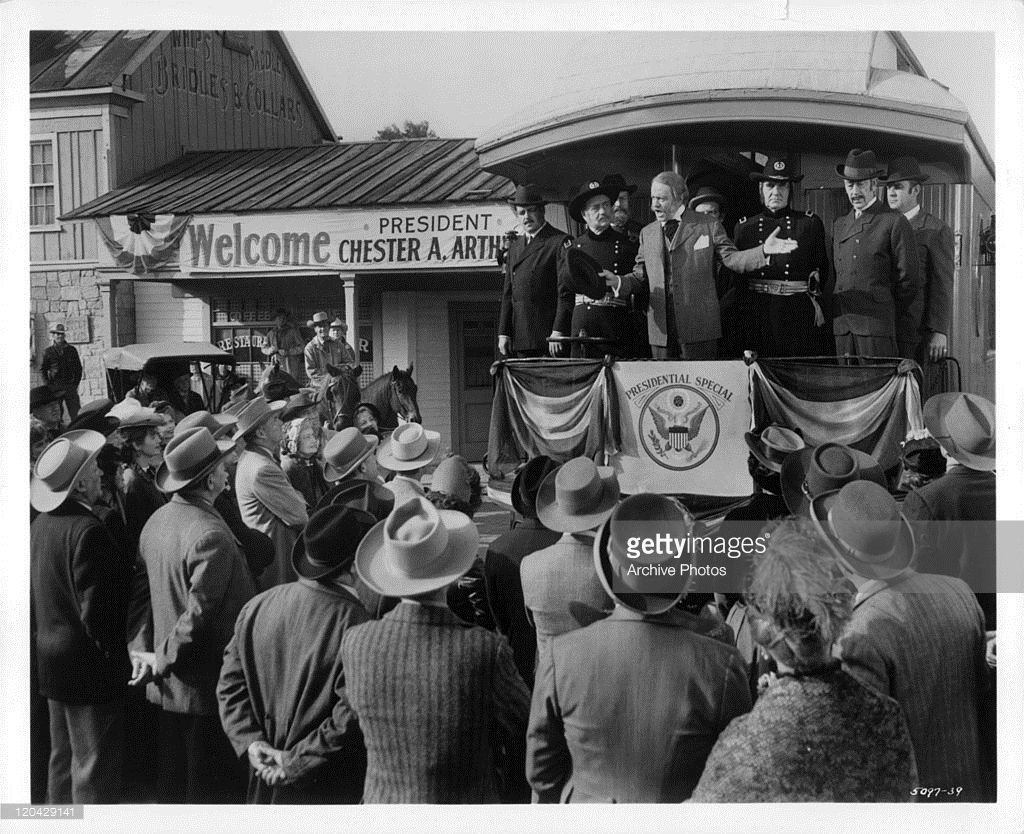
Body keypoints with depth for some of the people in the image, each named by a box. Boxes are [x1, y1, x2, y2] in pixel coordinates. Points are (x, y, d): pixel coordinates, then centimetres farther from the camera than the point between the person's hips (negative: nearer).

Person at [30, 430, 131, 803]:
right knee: (95, 770, 1)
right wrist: (117, 655, -12)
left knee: (63, 761, 20)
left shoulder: (42, 524, 3)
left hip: (50, 658, 9)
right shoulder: (87, 530, -23)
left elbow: (34, 595, 11)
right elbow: (96, 611, -23)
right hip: (89, 667, -9)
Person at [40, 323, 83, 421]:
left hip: (70, 386, 1)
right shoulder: (48, 352, 4)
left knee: (74, 412, -3)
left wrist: (76, 383, 4)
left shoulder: (71, 350, 9)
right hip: (55, 386, -1)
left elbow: (78, 368, 13)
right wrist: (49, 385, -2)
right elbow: (42, 369, 6)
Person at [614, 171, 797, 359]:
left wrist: (764, 251, -17)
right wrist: (618, 282, -4)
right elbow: (640, 276, 16)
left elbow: (731, 259, -1)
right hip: (660, 329, 3)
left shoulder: (709, 226, 4)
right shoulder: (647, 233, 15)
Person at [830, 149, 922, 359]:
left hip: (878, 330, -5)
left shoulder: (895, 223, 1)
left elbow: (909, 286, -1)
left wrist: (906, 343, -5)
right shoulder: (839, 226, 20)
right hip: (841, 332, 5)